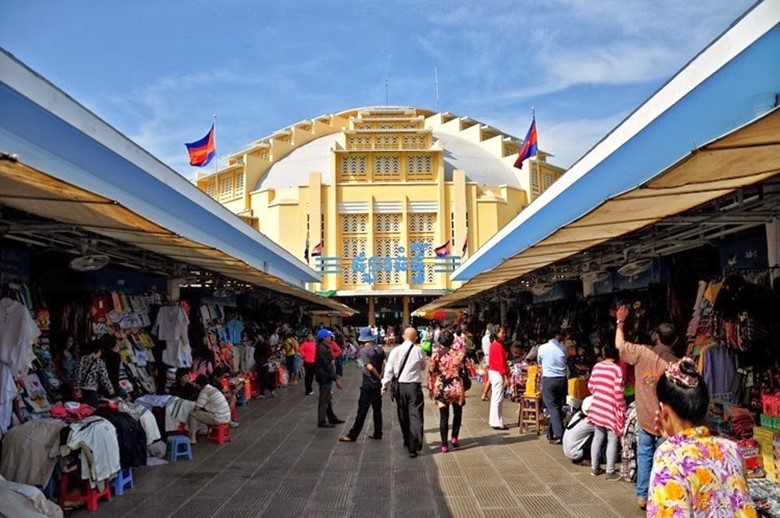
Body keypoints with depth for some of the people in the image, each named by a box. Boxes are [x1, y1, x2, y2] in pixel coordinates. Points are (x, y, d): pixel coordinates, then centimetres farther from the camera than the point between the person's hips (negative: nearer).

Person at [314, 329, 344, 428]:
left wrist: (335, 377, 16)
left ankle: (332, 418, 28)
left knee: (328, 398, 18)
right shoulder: (322, 349, -19)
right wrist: (336, 378, -22)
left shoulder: (324, 348, 12)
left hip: (326, 377, 10)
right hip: (325, 378, -10)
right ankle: (322, 421, 4)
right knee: (324, 400, -3)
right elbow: (327, 365, -23)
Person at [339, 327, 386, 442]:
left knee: (362, 410, -4)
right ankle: (377, 433, 21)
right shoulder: (379, 349, 4)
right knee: (377, 409, 14)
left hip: (368, 384, -6)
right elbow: (385, 364, -4)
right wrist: (382, 377, 1)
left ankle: (352, 435, 1)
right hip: (378, 384, 6)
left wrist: (379, 376, -7)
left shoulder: (363, 350, -12)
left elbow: (369, 367, -20)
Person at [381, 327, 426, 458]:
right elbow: (423, 368, 11)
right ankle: (413, 446, -10)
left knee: (403, 415, 17)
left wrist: (385, 385, 5)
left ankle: (407, 441, 32)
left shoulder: (395, 351, -2)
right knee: (415, 415, -2)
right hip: (414, 386, -2)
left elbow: (389, 369, -2)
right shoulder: (419, 351, -4)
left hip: (400, 386, 2)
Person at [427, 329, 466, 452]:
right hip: (456, 387, 0)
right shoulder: (458, 352, -7)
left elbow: (431, 372, -2)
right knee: (457, 413, 22)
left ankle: (444, 444, 7)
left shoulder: (436, 354, -6)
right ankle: (454, 437, 17)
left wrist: (430, 388, 8)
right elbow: (462, 344, 17)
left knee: (444, 416, 6)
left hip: (441, 388, 0)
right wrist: (454, 337, 23)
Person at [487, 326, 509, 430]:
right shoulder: (498, 345, -17)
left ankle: (495, 421, 22)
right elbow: (501, 362, -20)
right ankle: (497, 423, 0)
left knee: (495, 398, 15)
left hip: (493, 372, 10)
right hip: (498, 373, -10)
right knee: (498, 399, -5)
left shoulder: (494, 344, 12)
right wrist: (506, 375, -18)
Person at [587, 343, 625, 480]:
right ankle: (610, 472, 11)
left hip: (597, 407, 6)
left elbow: (590, 386, 8)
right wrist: (622, 409, -6)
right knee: (613, 440, 5)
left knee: (598, 437, 15)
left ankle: (594, 468, 22)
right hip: (611, 409, -6)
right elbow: (618, 393, -18)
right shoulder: (617, 369, -17)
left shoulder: (596, 367, 2)